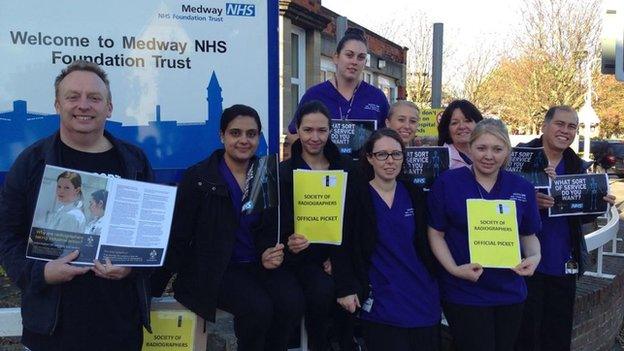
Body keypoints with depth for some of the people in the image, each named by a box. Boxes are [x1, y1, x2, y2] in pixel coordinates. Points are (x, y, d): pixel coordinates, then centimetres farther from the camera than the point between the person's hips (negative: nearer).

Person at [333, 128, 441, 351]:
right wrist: (346, 288, -13)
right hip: (381, 302, -4)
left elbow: (425, 244, 14)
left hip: (422, 296, 4)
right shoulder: (354, 194, -5)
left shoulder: (414, 194, 7)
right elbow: (341, 245, -7)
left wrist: (436, 287, 13)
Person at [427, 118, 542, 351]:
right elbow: (436, 233, -5)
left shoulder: (522, 188, 2)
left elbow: (529, 235, 12)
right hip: (463, 293, -4)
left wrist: (534, 257, -9)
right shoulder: (447, 183, -9)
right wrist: (455, 269, -18)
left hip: (510, 293, 4)